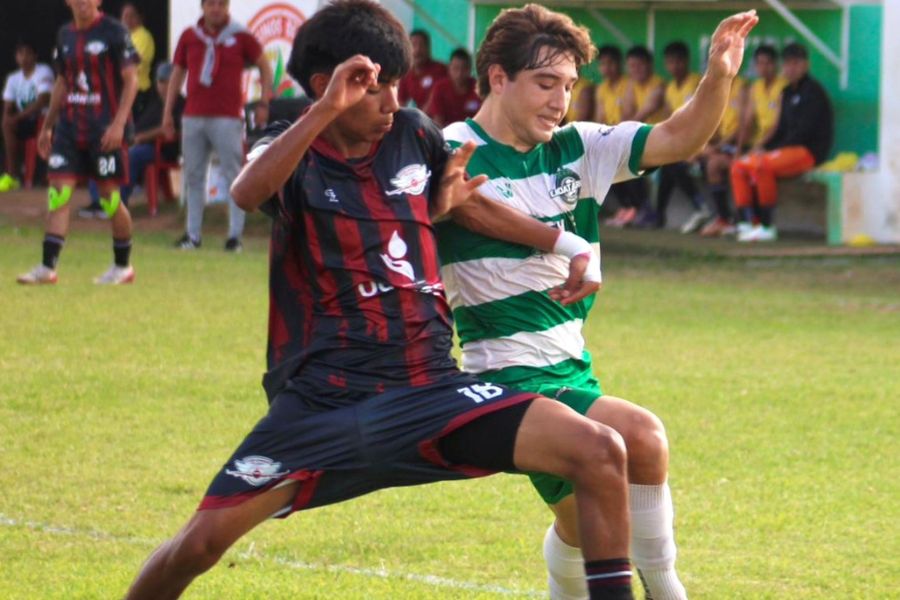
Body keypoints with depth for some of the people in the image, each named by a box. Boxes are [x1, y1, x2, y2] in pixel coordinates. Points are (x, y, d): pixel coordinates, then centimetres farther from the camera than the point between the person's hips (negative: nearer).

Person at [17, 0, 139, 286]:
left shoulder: (114, 32, -6)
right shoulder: (65, 35, 12)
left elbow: (130, 80, -8)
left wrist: (119, 123, -17)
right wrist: (47, 126, 20)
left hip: (105, 128, -5)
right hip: (69, 126, 5)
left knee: (110, 197, 0)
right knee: (58, 193, -5)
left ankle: (123, 266, 16)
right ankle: (47, 268, -8)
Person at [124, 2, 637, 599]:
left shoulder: (416, 137, 8)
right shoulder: (294, 153, -4)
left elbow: (468, 203, 29)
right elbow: (247, 191, -30)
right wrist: (326, 110, -37)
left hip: (430, 391, 3)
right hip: (325, 403, -3)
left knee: (600, 452, -14)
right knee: (204, 541, -15)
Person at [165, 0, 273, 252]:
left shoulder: (240, 37, 0)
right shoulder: (189, 37, 9)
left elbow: (264, 66, 8)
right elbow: (177, 74, 16)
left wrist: (265, 101, -2)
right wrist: (168, 112, 12)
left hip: (227, 118, -4)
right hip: (193, 116, 4)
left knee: (234, 177, -5)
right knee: (193, 177, 7)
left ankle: (235, 235, -3)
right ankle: (193, 234, 14)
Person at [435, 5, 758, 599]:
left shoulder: (575, 150, 6)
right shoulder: (453, 157, -12)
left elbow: (678, 140, 3)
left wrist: (720, 76, -14)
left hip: (571, 371, 8)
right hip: (509, 377, -8)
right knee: (641, 437, -25)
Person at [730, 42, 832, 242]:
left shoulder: (813, 91, -9)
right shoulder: (788, 92, 19)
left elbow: (804, 130, -17)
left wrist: (770, 150, -18)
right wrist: (764, 148, 2)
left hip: (809, 151, -10)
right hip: (786, 149, 10)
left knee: (762, 166, -33)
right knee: (738, 166, -2)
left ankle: (767, 227, -28)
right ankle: (746, 223, -12)